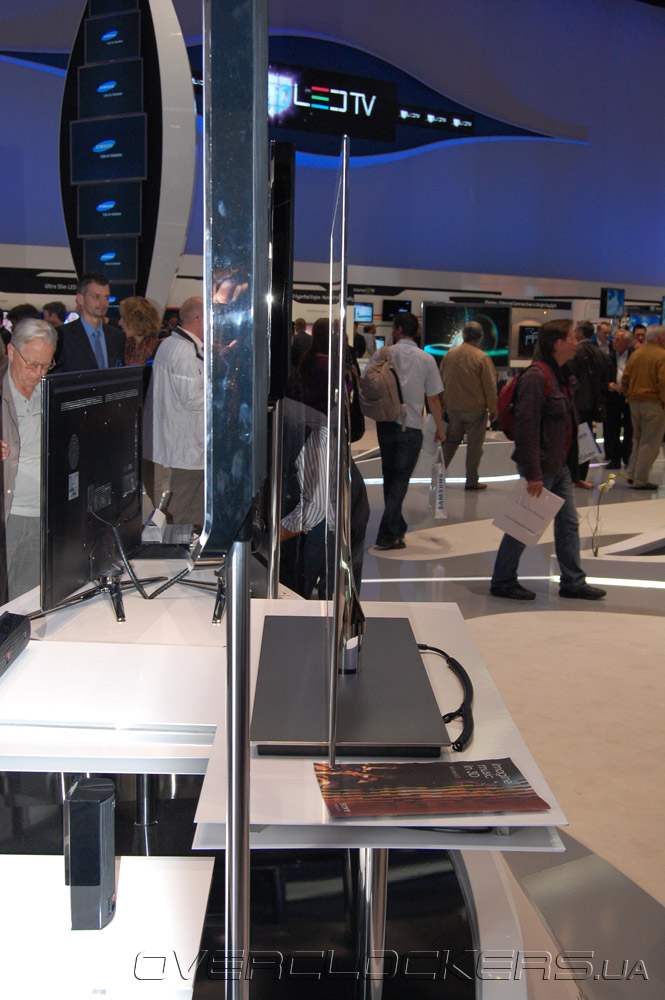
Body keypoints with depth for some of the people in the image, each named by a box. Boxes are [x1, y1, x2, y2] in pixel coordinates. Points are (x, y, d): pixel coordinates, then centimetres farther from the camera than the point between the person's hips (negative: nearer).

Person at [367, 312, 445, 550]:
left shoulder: (382, 355, -2)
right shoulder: (426, 359, -1)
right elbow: (433, 398, 2)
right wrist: (439, 428, 12)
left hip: (385, 424, 2)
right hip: (411, 427, -2)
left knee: (389, 476, 16)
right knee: (400, 479, 1)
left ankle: (397, 528, 26)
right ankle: (388, 534, -6)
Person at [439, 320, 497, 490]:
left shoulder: (450, 354, 1)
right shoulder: (482, 358, -13)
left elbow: (441, 380, 10)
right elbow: (490, 386, -11)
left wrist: (444, 404, 20)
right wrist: (493, 409, -1)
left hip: (452, 407, 4)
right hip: (475, 409, -4)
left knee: (451, 441, 18)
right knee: (474, 445, 5)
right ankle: (471, 481, 10)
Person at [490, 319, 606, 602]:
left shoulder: (563, 377, 12)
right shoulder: (536, 377, -19)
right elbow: (526, 428, -24)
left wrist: (570, 462, 18)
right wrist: (533, 474, -25)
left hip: (560, 466, 9)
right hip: (541, 467, -9)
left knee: (568, 523, 13)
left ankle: (573, 582, 24)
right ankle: (502, 581, 16)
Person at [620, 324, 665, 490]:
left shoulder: (635, 355, 9)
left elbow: (625, 379, 11)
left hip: (635, 402, 7)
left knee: (638, 440, 19)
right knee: (650, 443, 0)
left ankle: (631, 474, 18)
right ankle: (640, 480, 0)